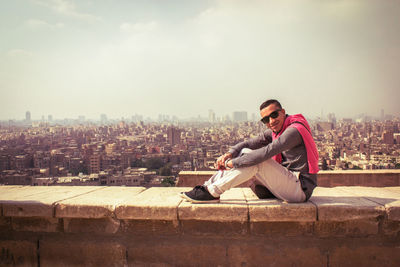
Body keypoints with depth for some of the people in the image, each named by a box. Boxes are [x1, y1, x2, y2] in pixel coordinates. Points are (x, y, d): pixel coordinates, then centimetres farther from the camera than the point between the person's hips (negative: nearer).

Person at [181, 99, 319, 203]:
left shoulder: (294, 130, -18)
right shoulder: (274, 132, 10)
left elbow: (266, 152, -29)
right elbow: (248, 143, 8)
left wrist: (232, 163, -25)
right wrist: (229, 154, -13)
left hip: (300, 189, -8)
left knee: (254, 159, -25)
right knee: (245, 153, 0)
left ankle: (212, 192, -20)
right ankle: (208, 185, -6)